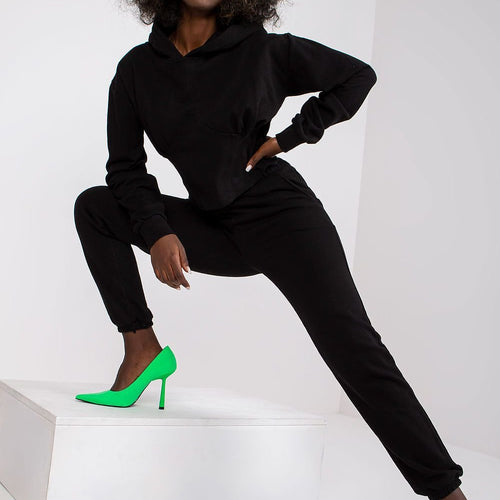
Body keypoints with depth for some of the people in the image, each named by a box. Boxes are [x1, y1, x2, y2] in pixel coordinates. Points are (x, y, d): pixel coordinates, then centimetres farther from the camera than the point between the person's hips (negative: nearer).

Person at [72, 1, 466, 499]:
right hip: (213, 229, 4)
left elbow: (357, 75, 5)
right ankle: (142, 347, -7)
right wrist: (157, 234, -16)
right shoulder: (137, 68, 1)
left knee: (350, 342, -19)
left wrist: (287, 138, -3)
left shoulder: (262, 50, -6)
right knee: (94, 206, -6)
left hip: (278, 210, -4)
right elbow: (125, 168, 0)